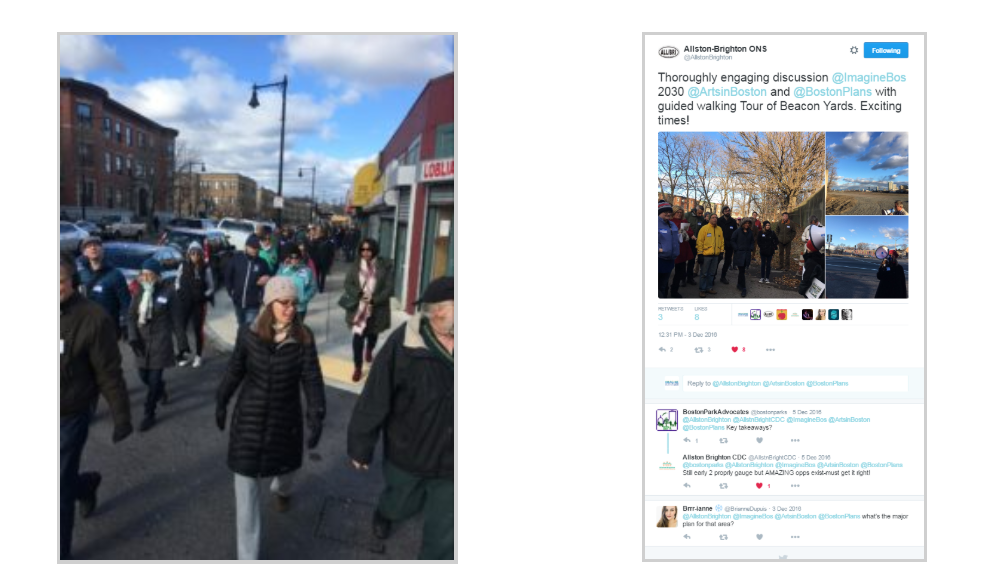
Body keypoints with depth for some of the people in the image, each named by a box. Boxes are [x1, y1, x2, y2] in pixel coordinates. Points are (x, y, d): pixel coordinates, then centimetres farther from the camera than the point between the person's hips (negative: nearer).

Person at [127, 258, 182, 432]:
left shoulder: (168, 292, -8)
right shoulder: (139, 292, 2)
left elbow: (174, 318, -3)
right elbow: (131, 316, 5)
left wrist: (181, 340, -2)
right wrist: (133, 337, -8)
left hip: (160, 340, -4)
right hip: (142, 340, 4)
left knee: (154, 378, -2)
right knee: (143, 375, 12)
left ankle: (149, 415, 10)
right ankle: (161, 388, 45)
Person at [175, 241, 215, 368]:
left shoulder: (206, 268, -5)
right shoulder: (183, 266, 0)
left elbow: (210, 287, 1)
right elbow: (178, 282, 11)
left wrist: (204, 297, -12)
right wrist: (179, 293, -3)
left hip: (199, 303, -1)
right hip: (184, 302, 1)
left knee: (198, 329, 7)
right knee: (181, 327, -8)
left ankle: (198, 356, 18)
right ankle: (182, 353, 1)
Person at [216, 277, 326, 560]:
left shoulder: (304, 337, -14)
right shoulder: (248, 334, -12)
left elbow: (312, 379, -14)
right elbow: (234, 371, 2)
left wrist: (316, 418, -22)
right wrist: (221, 403, 13)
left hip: (286, 417, 1)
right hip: (249, 418, -1)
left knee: (286, 465, 25)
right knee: (247, 488, 2)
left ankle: (281, 489, 65)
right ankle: (248, 557, 14)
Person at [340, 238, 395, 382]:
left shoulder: (385, 266, -9)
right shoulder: (356, 265, -2)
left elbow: (389, 288, -11)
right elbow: (347, 283, -2)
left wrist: (374, 299, -21)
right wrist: (359, 295, -19)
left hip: (376, 309, 0)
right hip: (358, 308, 0)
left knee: (372, 334, 21)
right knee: (358, 337, -5)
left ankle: (369, 350, 55)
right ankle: (357, 367, 10)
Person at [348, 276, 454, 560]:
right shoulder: (403, 344, -25)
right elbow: (375, 399, -17)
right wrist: (361, 447, -9)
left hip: (450, 462, 1)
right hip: (406, 453, -1)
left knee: (444, 536, 11)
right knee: (401, 504, 29)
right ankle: (383, 513, 66)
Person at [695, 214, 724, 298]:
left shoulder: (719, 229, 9)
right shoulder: (704, 228, -7)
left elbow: (722, 241, 15)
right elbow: (700, 241, -9)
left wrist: (721, 252, 10)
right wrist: (700, 254, -11)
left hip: (716, 255, 5)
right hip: (706, 255, -5)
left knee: (712, 273, 13)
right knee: (704, 273, -1)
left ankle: (709, 288, 24)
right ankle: (702, 290, 6)